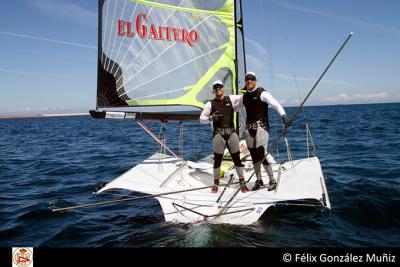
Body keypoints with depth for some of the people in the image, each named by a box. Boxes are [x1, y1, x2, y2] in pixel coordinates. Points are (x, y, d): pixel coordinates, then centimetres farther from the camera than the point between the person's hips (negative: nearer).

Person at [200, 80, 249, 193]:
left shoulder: (231, 99, 9)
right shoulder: (210, 104, 5)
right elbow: (202, 119, 7)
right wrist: (210, 118, -11)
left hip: (231, 132, 1)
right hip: (218, 134, -1)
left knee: (237, 158, 2)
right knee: (217, 159, 3)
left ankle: (242, 183, 13)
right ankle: (216, 183, 18)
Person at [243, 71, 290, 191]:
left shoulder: (262, 93, -6)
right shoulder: (244, 96, 12)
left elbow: (276, 105, -17)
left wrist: (284, 116, -32)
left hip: (261, 126, -6)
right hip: (249, 127, 6)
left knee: (261, 155, -11)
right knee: (254, 156, 7)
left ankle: (272, 181, 4)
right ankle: (259, 180, 22)